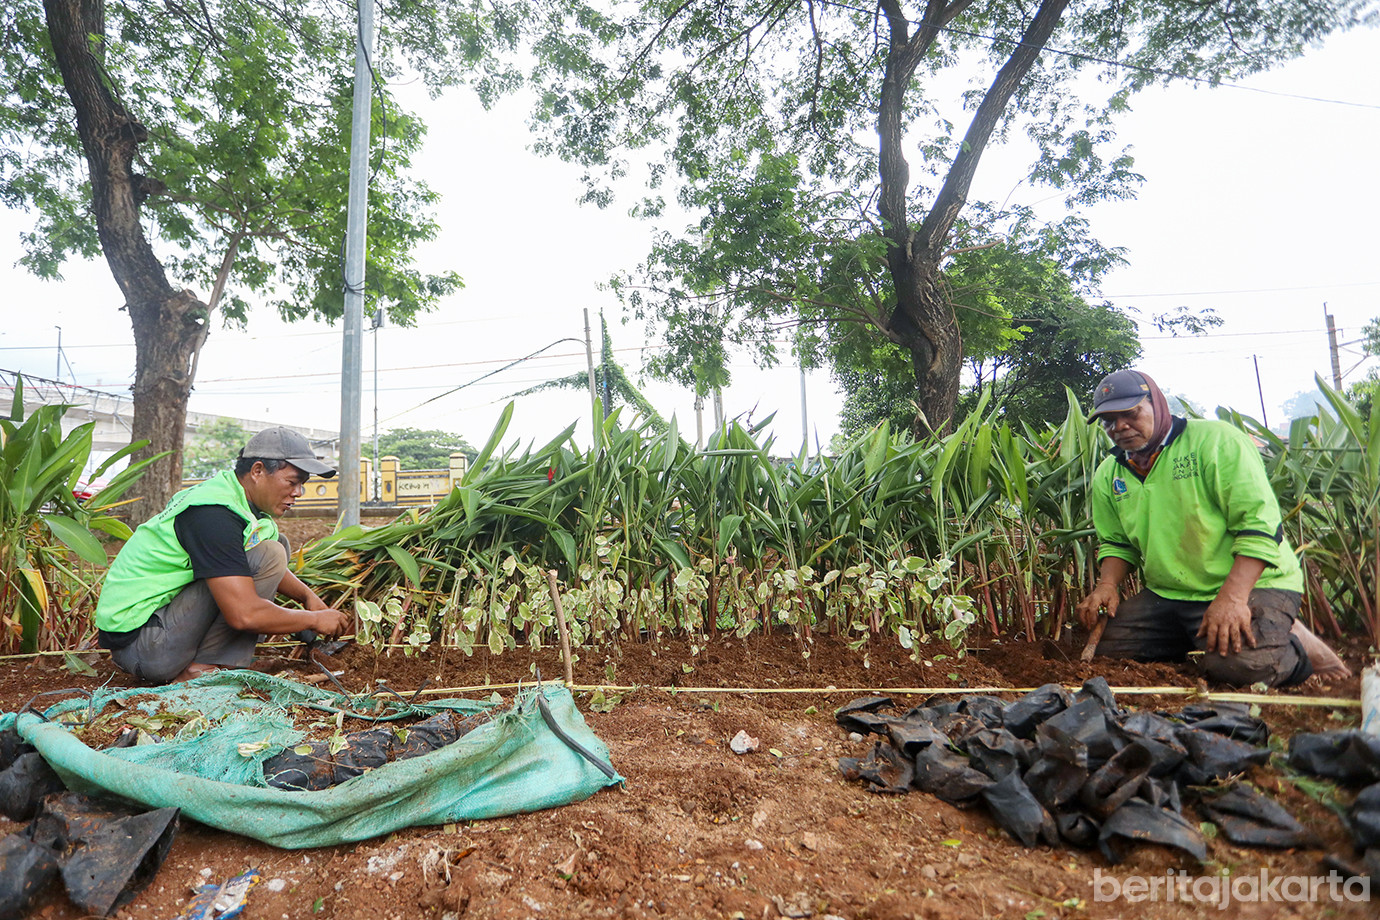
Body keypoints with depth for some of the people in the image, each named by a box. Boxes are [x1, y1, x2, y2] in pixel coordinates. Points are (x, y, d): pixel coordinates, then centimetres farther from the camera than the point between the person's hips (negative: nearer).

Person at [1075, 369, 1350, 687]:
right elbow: (1115, 542, 15)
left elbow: (1259, 524, -18)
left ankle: (1297, 642, 6)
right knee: (1103, 647, -6)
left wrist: (1231, 598, -27)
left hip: (1248, 584, -5)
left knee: (1241, 664, -29)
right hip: (1167, 596, 6)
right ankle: (1197, 641, 15)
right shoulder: (1108, 476, 6)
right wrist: (1107, 584, -7)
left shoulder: (1216, 440, -11)